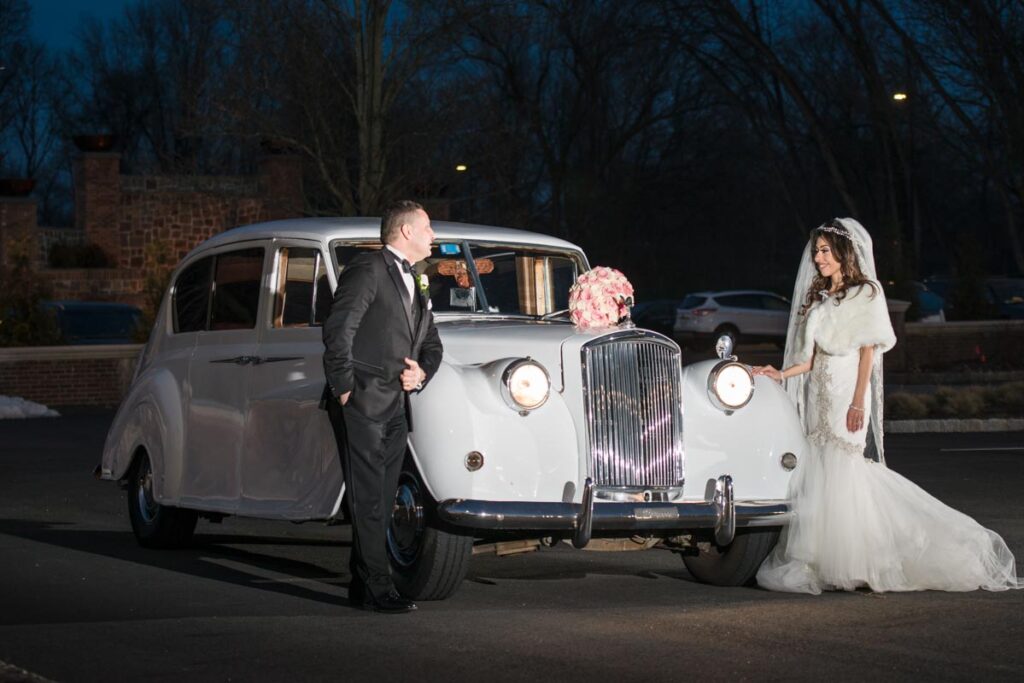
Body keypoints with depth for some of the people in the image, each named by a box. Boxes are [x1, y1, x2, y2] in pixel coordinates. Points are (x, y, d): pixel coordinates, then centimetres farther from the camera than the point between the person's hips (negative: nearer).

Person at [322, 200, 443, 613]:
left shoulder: (413, 286, 22)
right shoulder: (367, 270, -6)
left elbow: (431, 344, 26)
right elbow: (338, 330, -14)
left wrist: (421, 372, 5)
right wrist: (345, 388, -16)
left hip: (396, 407, 9)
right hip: (362, 404, -9)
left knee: (381, 501, 9)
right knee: (368, 499, -9)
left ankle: (362, 584, 15)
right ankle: (377, 589, -10)